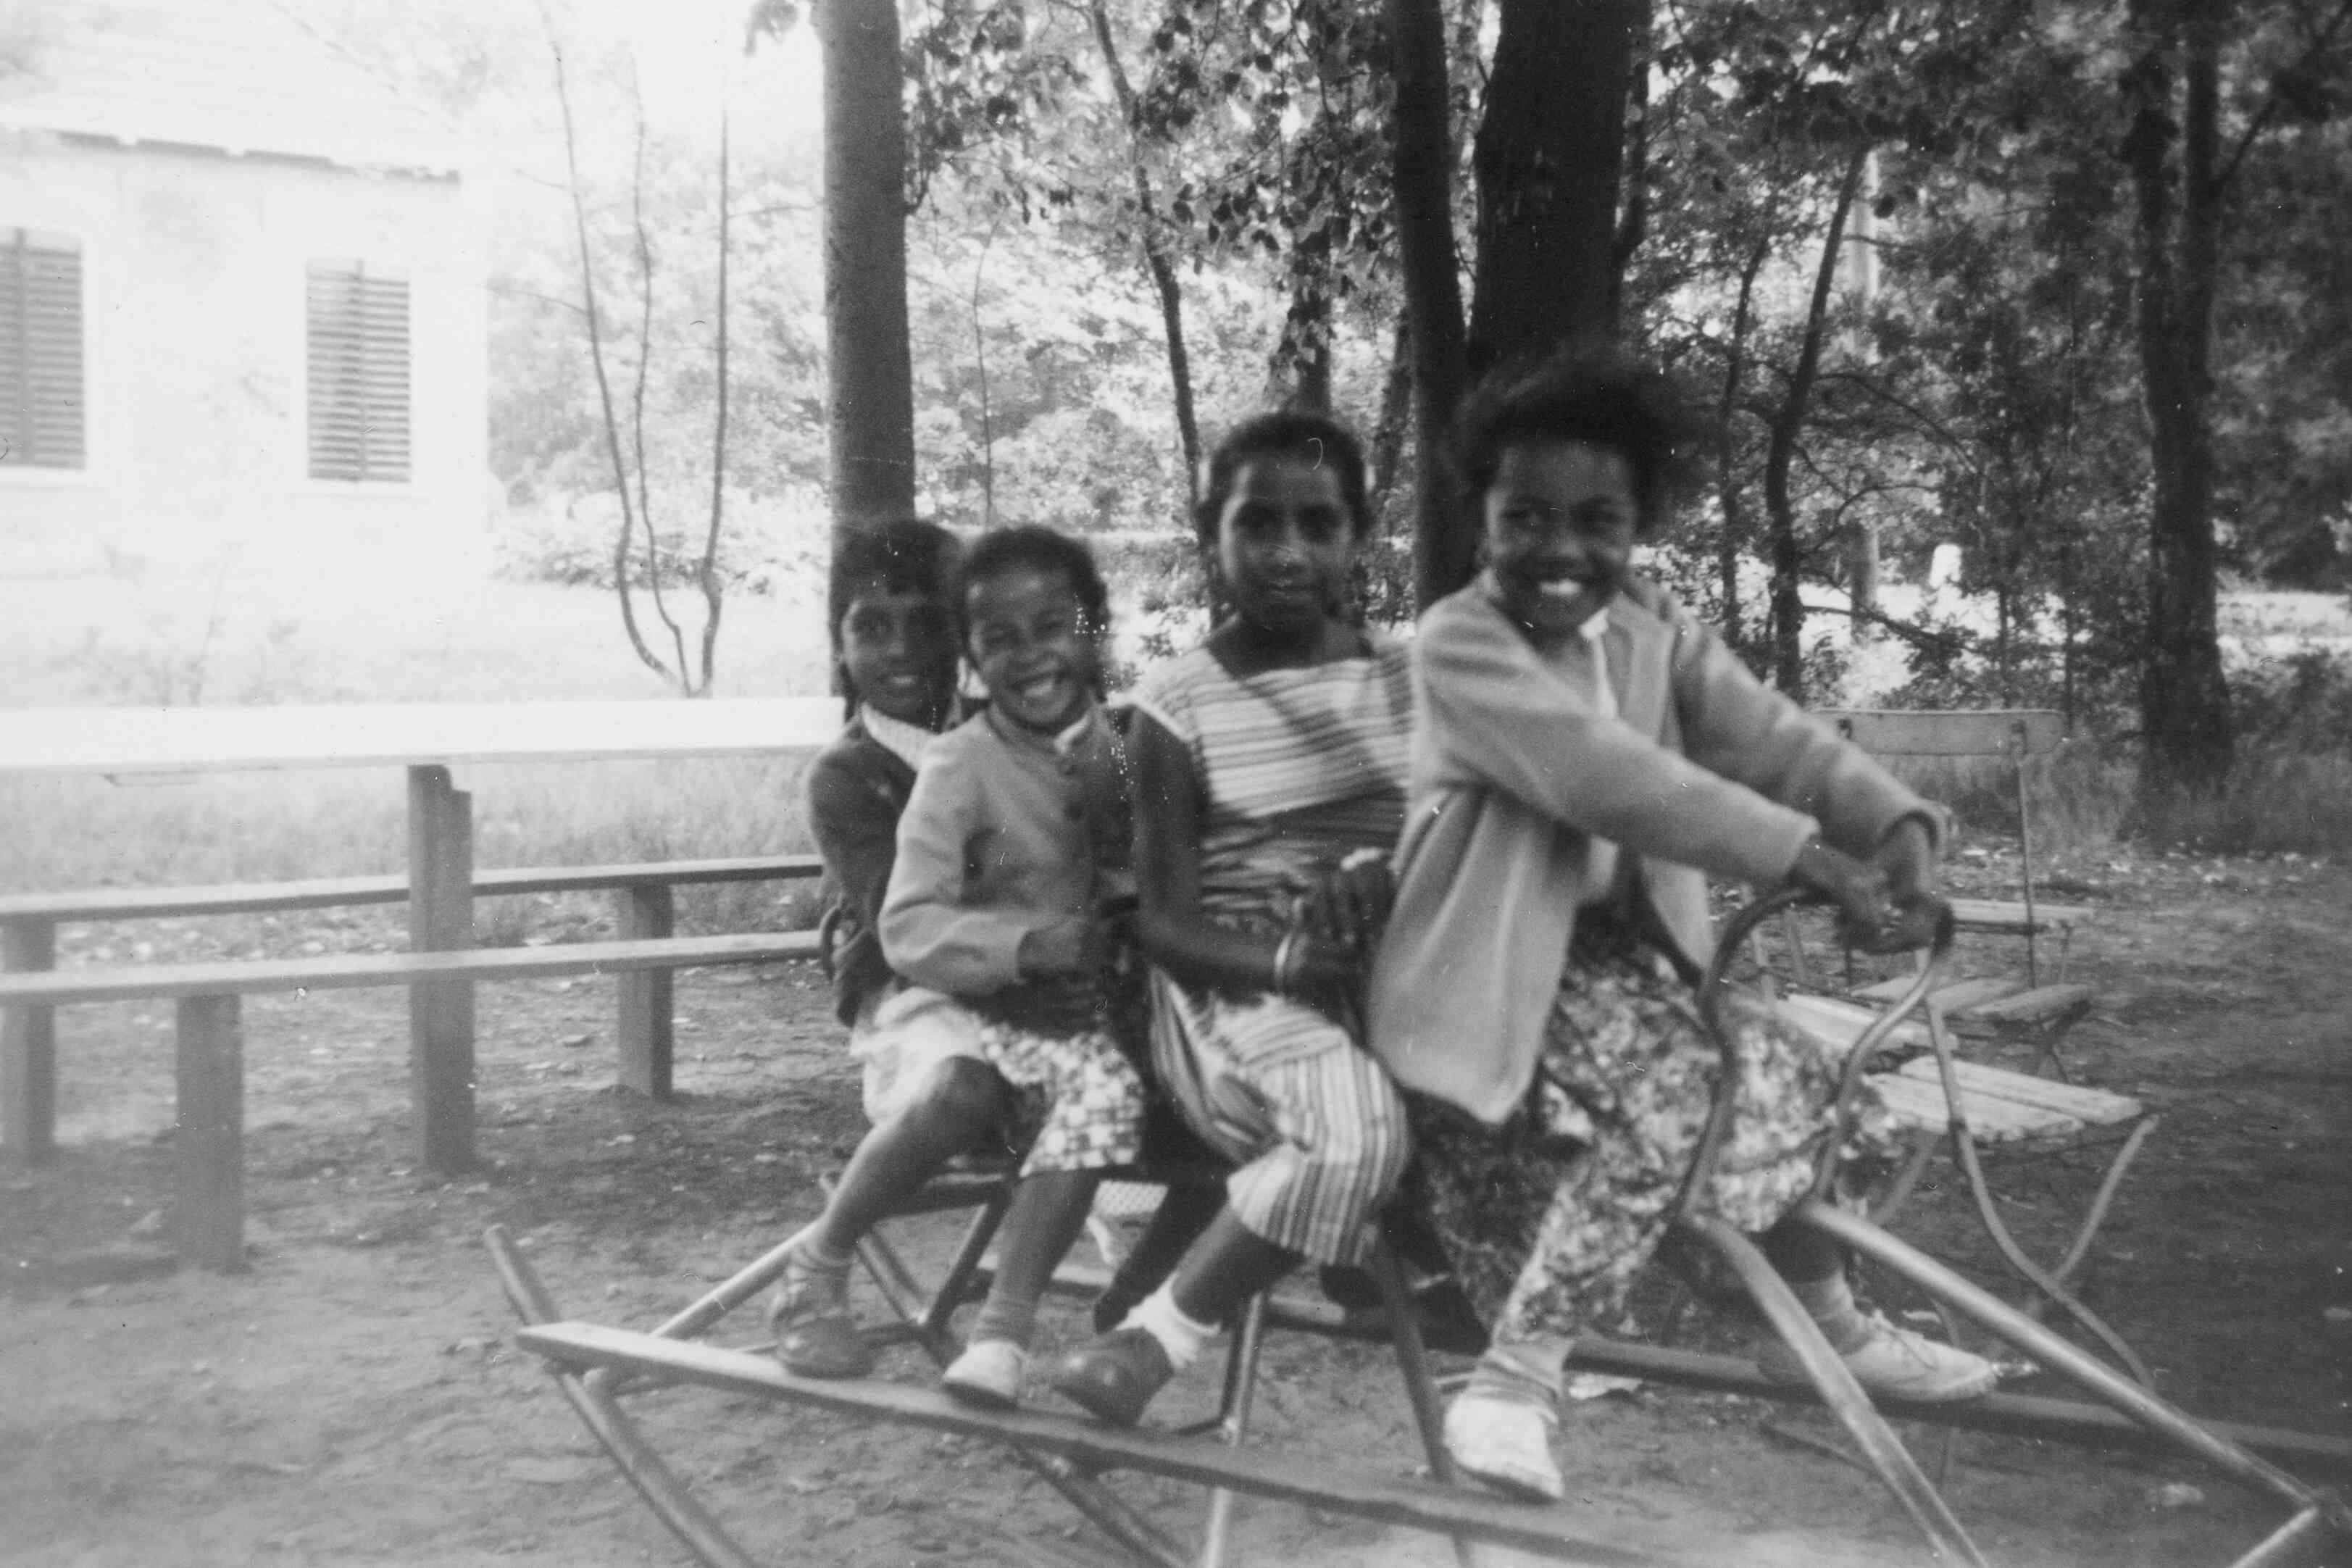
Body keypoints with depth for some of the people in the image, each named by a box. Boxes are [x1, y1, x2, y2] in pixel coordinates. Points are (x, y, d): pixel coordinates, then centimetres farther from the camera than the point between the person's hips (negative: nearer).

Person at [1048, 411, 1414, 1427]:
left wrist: (1391, 889, -14)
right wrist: (1286, 958, -24)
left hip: (1387, 975, 5)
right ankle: (1153, 1340, -17)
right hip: (1234, 989, -5)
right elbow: (1164, 922, -5)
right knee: (1356, 1130, -35)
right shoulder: (1178, 701, -2)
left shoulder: (1406, 673, 8)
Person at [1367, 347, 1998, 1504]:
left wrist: (1899, 828, -29)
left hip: (1621, 957, 7)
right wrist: (1816, 860, -36)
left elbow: (1772, 736, -8)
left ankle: (1831, 1331, 28)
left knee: (1798, 1079, 4)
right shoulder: (1457, 644, -18)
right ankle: (1518, 1376, -16)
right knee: (1676, 1097, -26)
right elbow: (1603, 773, -31)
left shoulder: (1657, 633, 5)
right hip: (1491, 979, -7)